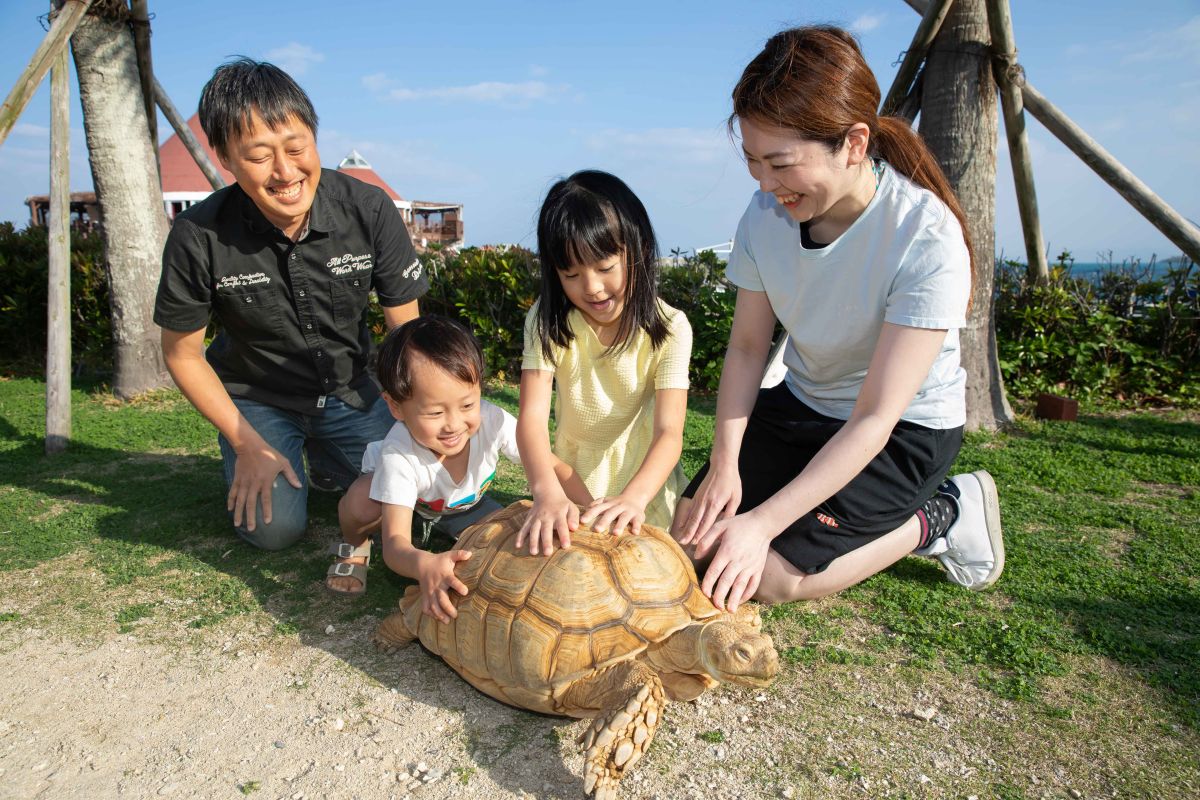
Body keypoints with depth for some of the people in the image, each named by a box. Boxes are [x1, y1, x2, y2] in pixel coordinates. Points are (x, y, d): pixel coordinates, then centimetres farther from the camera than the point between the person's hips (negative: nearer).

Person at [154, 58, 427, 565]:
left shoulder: (369, 210, -21)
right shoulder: (198, 237, -23)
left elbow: (407, 330, -12)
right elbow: (182, 355, -9)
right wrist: (249, 445, -12)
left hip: (349, 390, 2)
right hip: (256, 398, -1)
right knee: (274, 527, -15)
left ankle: (324, 459, 22)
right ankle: (247, 467, 20)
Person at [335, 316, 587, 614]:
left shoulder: (493, 422, -37)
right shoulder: (398, 455, -43)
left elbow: (555, 467, -30)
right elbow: (395, 542, -47)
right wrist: (424, 565, -71)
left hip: (464, 504, 4)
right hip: (408, 505, -4)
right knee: (363, 499, -37)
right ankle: (357, 546, 0)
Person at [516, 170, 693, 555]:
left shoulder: (670, 329, -19)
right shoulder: (547, 321, -16)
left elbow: (669, 431, -27)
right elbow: (532, 415, -26)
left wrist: (634, 496, -47)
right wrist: (547, 491, -46)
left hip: (642, 473, -1)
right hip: (573, 471, 1)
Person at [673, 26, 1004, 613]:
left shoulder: (927, 238, -30)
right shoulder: (766, 214, -13)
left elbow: (875, 419, -30)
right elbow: (747, 346, -5)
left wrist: (762, 523, -35)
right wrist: (724, 462, -18)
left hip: (907, 427, -5)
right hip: (802, 404, 6)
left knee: (772, 577, -18)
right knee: (691, 537, -4)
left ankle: (940, 516, 4)